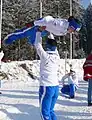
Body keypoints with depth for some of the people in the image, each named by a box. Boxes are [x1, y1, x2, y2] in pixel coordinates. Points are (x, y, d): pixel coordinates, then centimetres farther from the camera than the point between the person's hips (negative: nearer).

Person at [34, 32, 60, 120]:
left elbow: (37, 45, -2)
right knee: (50, 110, 19)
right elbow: (53, 45, 16)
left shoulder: (45, 56, -14)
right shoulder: (57, 56, 1)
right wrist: (50, 33, 25)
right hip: (56, 87, 6)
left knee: (45, 113, 2)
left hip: (46, 87, -6)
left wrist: (39, 32, 10)